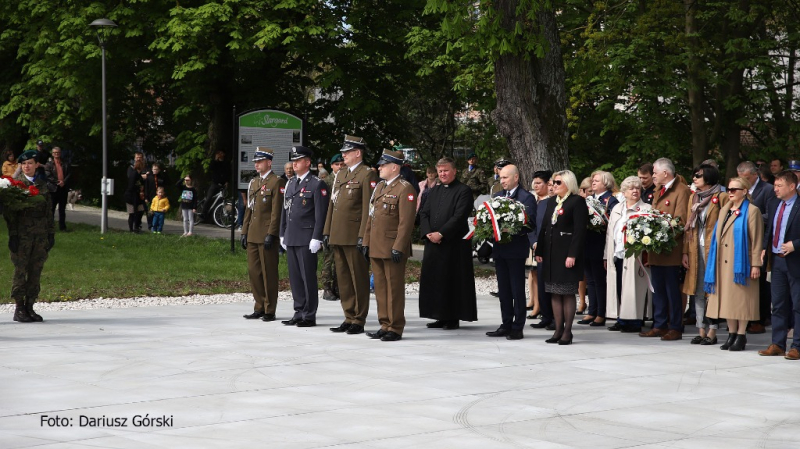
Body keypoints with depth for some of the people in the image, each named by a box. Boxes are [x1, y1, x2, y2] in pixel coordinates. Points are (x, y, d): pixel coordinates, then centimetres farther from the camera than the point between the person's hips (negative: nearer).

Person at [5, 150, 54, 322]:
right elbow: (8, 211, -5)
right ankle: (19, 309, 3)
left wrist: (51, 233, 9)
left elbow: (48, 210, 15)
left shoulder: (42, 184, 12)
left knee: (36, 271, 4)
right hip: (22, 233, -4)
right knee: (20, 270, -3)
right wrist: (13, 234, -13)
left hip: (41, 233, 4)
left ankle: (29, 307, 10)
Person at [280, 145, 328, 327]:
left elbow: (321, 214, -11)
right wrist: (283, 234, 16)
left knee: (308, 277, -4)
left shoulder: (317, 184, -7)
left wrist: (316, 238, -16)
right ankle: (299, 313, 16)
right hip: (291, 237, 7)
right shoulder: (290, 183, 16)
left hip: (307, 238, -7)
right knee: (295, 277, 9)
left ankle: (309, 316, 1)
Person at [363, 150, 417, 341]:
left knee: (394, 288, -2)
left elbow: (406, 222, -16)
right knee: (380, 288, 11)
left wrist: (398, 248, -21)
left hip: (392, 249, -8)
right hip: (376, 248, 8)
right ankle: (385, 325, 18)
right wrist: (367, 242, 15)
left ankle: (396, 329, 4)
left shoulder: (405, 189, -10)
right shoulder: (380, 187, 17)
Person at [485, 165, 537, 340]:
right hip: (500, 249, 7)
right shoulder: (497, 196, 14)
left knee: (518, 290, -1)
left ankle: (518, 327, 2)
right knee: (503, 289, 11)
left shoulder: (526, 198, -7)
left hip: (516, 249, -7)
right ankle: (506, 325, 18)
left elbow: (530, 224, -13)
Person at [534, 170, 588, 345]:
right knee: (555, 293, 7)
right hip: (551, 253, 7)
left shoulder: (577, 202, -7)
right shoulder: (552, 201, 15)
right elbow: (544, 227, 17)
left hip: (567, 253, -7)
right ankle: (558, 330, 11)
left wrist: (572, 255, -20)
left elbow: (580, 230, -14)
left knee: (568, 294, -3)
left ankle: (567, 332, 1)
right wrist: (539, 251, 10)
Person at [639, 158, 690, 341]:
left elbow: (681, 221, -15)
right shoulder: (659, 192, 20)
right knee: (658, 289, 11)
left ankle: (676, 328, 2)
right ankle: (659, 326, 17)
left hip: (671, 251, -9)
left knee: (672, 290, -3)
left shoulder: (681, 190, -8)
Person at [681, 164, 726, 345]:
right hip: (696, 249, 6)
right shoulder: (693, 197, 14)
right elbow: (688, 226, 14)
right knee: (698, 291, 7)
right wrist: (685, 252, 9)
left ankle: (712, 332, 2)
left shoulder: (721, 197, -6)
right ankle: (701, 330, 13)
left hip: (713, 249, -6)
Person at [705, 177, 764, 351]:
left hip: (741, 263, -6)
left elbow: (756, 240, -8)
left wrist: (756, 264, -13)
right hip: (723, 263, 7)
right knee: (727, 297, 7)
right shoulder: (724, 210, 16)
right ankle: (732, 333, 14)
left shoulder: (752, 211, -4)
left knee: (740, 297, -3)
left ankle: (741, 335, 3)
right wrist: (714, 261, 14)